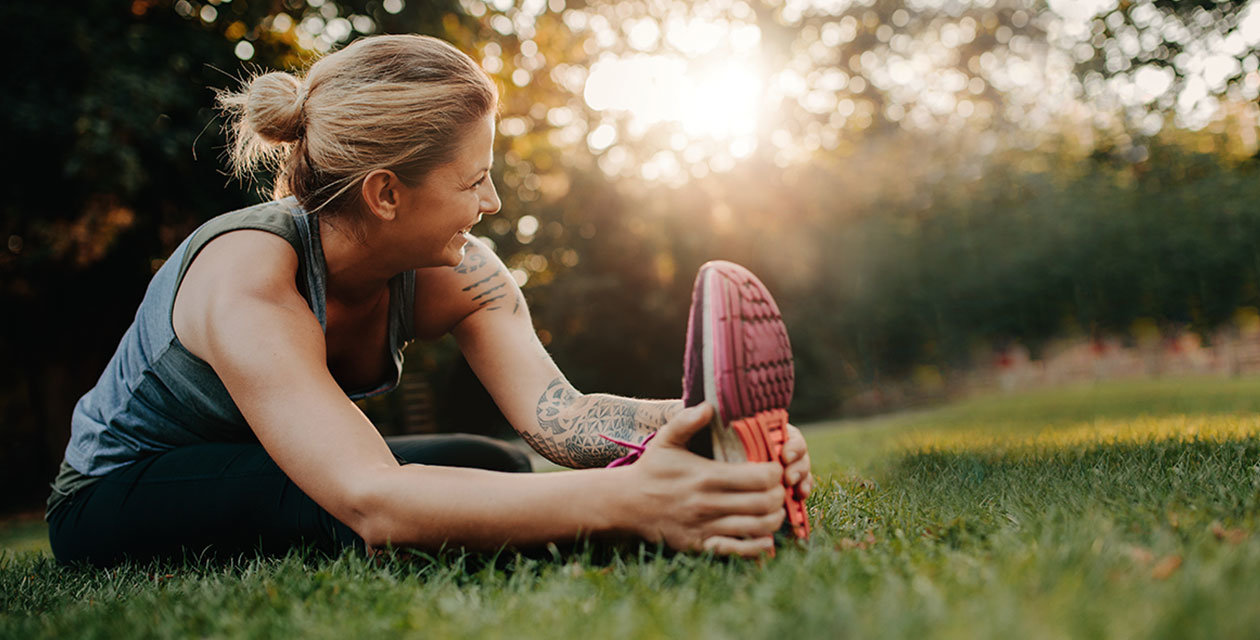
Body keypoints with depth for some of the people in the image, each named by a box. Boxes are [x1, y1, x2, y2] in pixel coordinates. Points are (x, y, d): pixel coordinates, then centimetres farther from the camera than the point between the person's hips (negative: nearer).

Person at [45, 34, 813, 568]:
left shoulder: (455, 272, -15)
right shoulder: (247, 283, -35)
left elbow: (556, 410, -29)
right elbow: (371, 501, -49)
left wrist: (711, 423, -48)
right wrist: (625, 500, -61)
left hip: (251, 481, 6)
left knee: (502, 477, -16)